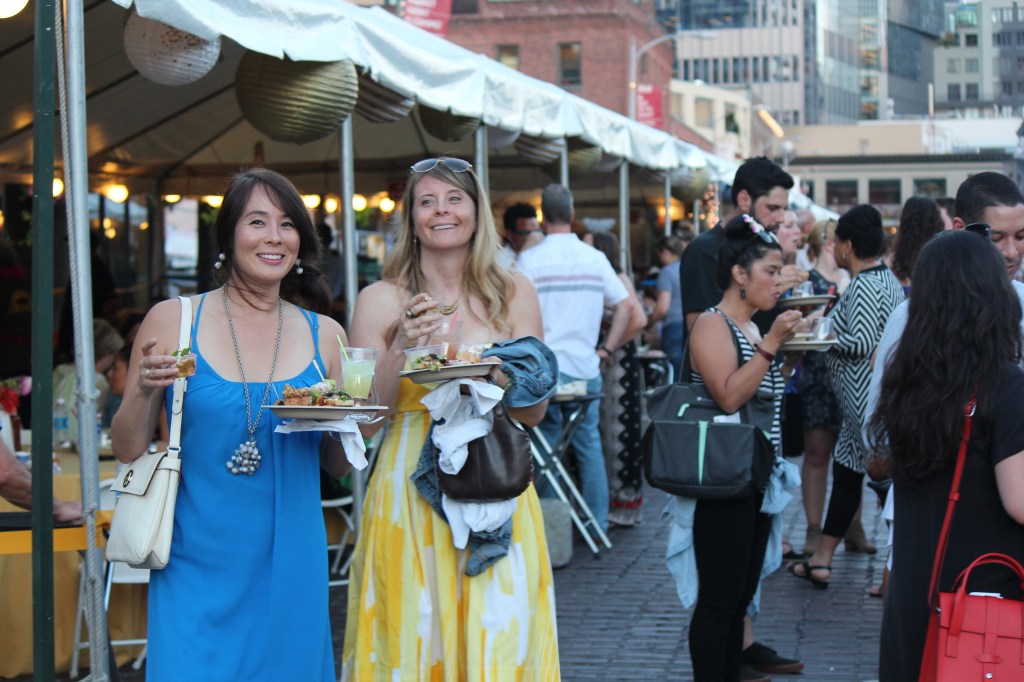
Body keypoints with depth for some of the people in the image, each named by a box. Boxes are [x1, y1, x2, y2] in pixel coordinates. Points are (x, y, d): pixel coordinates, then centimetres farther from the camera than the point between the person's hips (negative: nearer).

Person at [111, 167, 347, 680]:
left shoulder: (323, 334, 5)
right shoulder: (172, 321, -1)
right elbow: (127, 450, 3)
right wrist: (143, 392, -15)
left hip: (290, 568, 2)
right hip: (198, 571, -2)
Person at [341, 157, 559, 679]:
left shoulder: (513, 294, 6)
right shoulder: (380, 300, 1)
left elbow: (533, 413, 8)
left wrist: (497, 374, -11)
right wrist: (400, 350, -14)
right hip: (410, 494, -1)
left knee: (499, 637, 2)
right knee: (415, 637, 2)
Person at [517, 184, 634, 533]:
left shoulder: (529, 260, -6)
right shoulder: (596, 258, 4)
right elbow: (625, 306, 5)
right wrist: (606, 351, 9)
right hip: (586, 367, 3)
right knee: (589, 445, 10)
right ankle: (598, 522, 13)